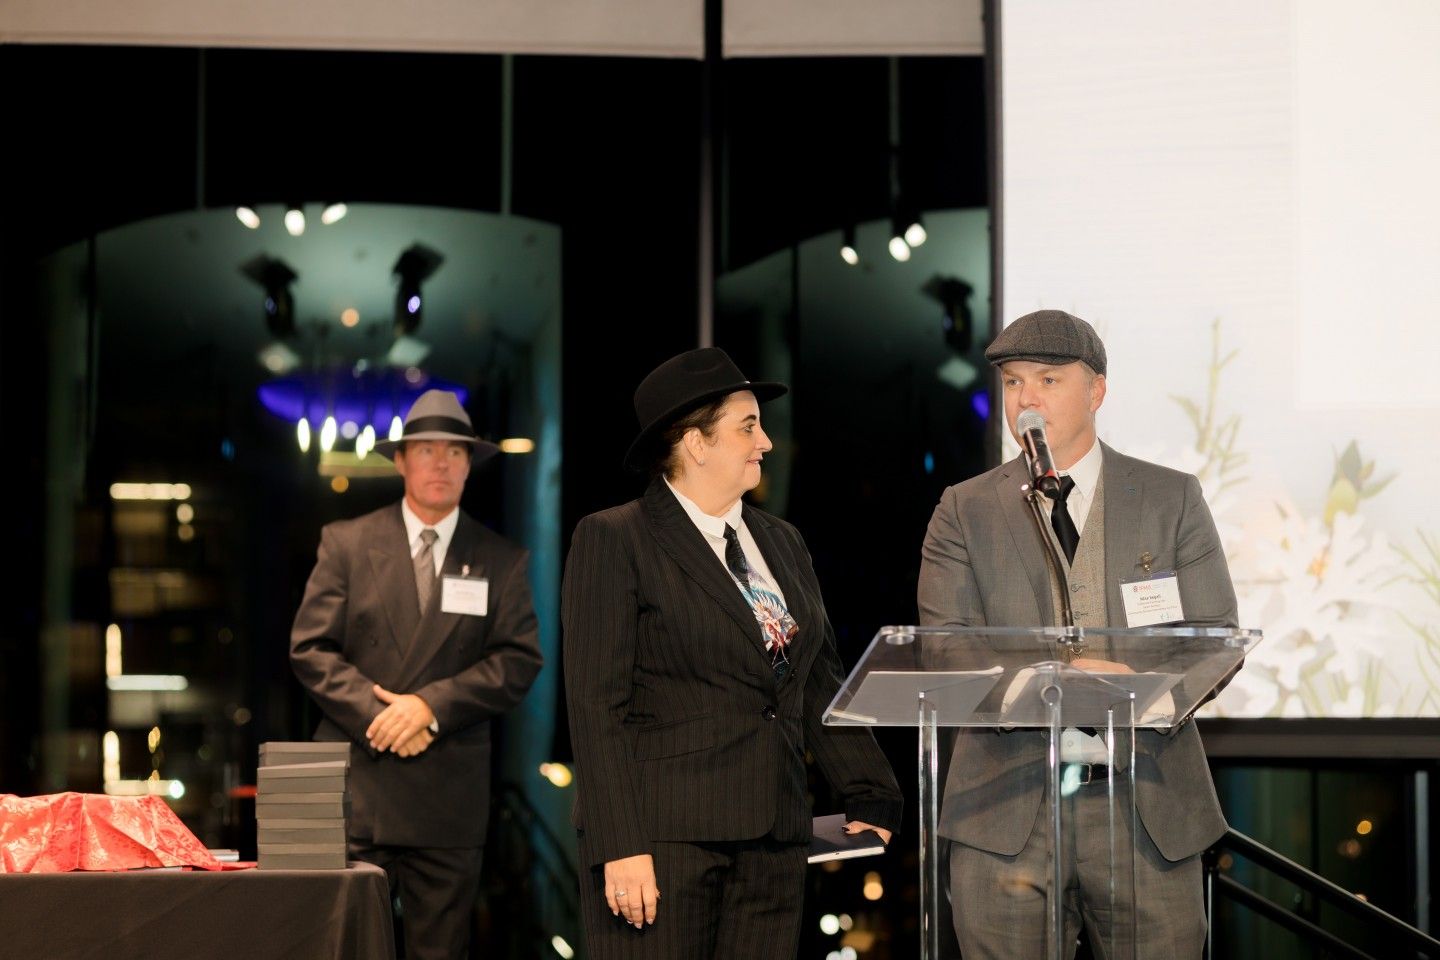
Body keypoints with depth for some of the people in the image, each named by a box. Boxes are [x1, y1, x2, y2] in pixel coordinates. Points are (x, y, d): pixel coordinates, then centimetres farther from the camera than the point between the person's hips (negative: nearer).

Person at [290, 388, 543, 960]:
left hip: (450, 794, 1)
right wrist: (375, 715, -11)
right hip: (356, 785, -1)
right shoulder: (346, 543, 7)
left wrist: (432, 705, -13)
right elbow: (311, 647, 2)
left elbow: (518, 661, 0)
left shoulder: (501, 561, 9)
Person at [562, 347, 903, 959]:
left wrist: (872, 799, 7)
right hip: (663, 834, -6)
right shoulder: (614, 541, -2)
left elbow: (821, 686, 17)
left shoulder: (783, 545, 17)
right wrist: (621, 846, -15)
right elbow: (597, 705, -8)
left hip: (773, 839, 6)